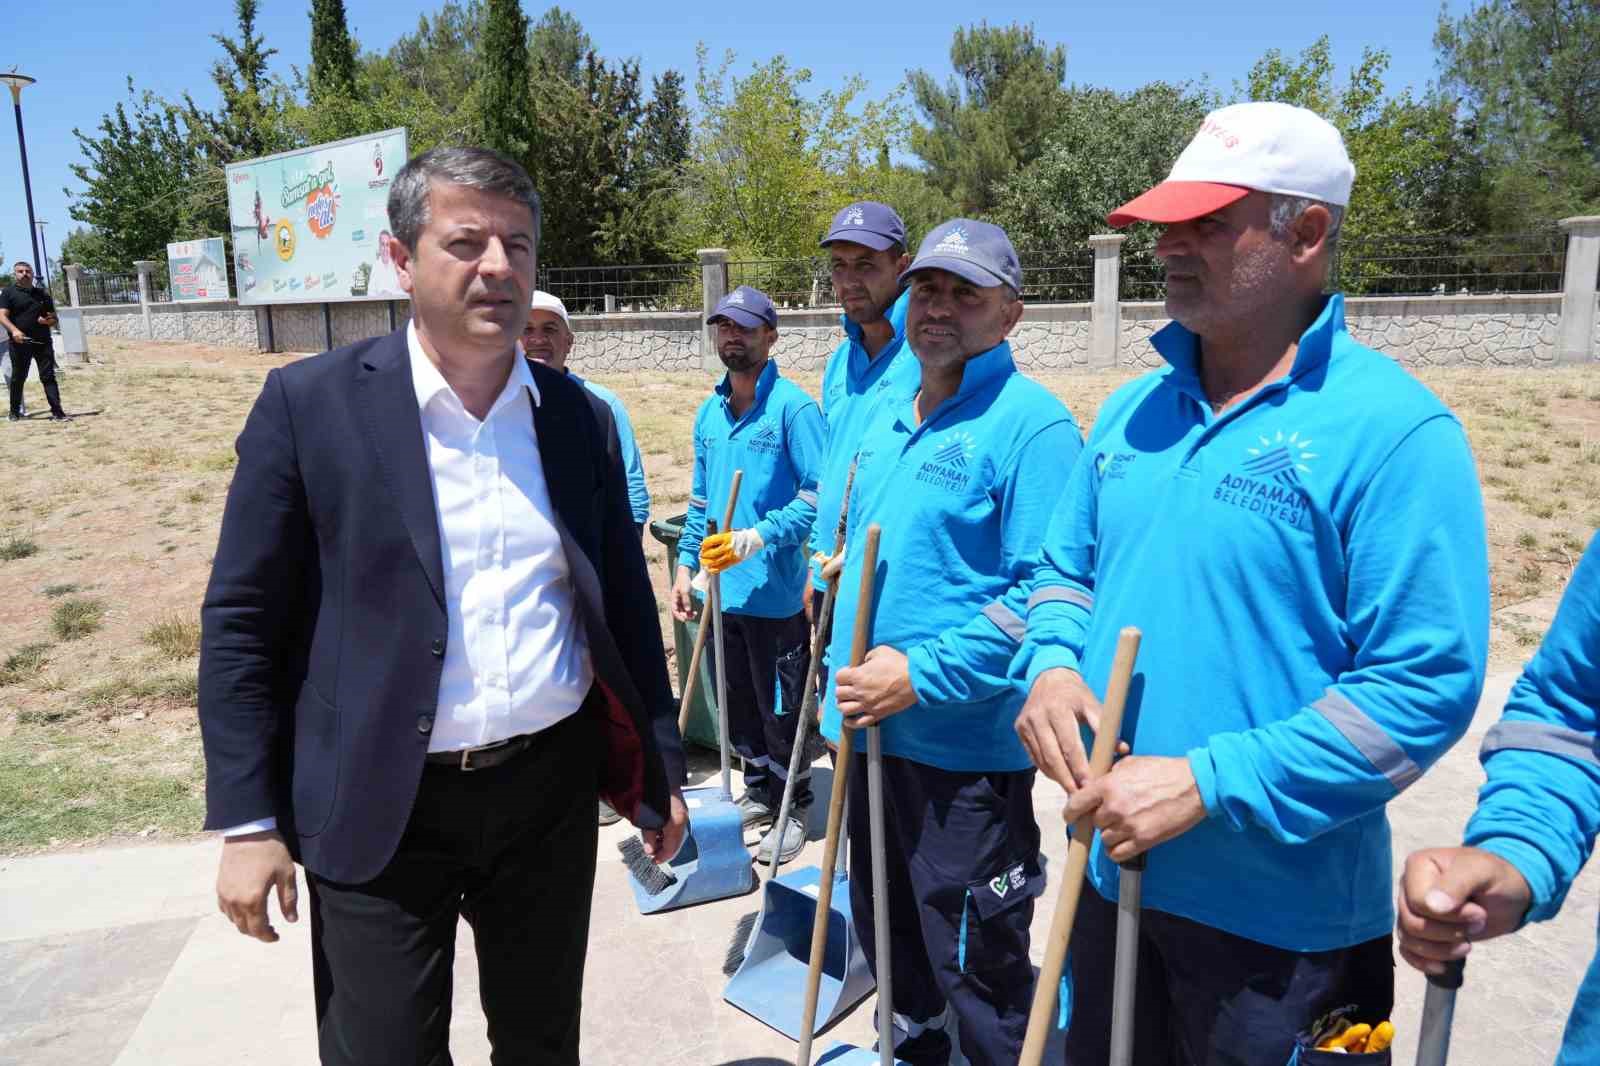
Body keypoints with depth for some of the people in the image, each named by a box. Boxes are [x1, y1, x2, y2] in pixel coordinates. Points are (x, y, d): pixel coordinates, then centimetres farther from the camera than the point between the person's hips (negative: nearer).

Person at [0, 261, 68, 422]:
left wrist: (47, 320, -6)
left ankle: (57, 412, -8)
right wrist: (14, 330, -25)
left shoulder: (42, 294, 15)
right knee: (18, 378, 9)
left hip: (43, 341, 2)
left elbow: (53, 318, 19)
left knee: (48, 377, -4)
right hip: (20, 342, -2)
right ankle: (14, 411, 23)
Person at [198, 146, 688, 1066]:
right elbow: (242, 624, -5)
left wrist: (658, 770, 8)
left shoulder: (580, 415, 2)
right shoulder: (311, 403, -8)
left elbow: (625, 604, 7)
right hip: (381, 809, -2)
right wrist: (249, 819, -6)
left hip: (552, 790, 3)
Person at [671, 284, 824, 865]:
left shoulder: (793, 407, -11)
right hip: (722, 588, 7)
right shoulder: (709, 413, 10)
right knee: (739, 704, 19)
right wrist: (686, 565, 12)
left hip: (776, 592, -7)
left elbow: (819, 493, -15)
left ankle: (793, 808, 24)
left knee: (782, 709, 6)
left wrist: (762, 536, -24)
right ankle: (759, 790, 37)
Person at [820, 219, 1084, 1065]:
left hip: (965, 745, -8)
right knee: (886, 928, 26)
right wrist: (844, 678, 15)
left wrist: (922, 675, -23)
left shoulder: (1032, 423, -14)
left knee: (974, 963, 9)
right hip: (871, 728, 8)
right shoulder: (885, 416, 10)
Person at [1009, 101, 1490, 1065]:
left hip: (1284, 920, -6)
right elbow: (1066, 569, 13)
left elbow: (1426, 684, -20)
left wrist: (1209, 784, -25)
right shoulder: (1134, 410, 4)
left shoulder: (1392, 429, -17)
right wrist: (1053, 664, -8)